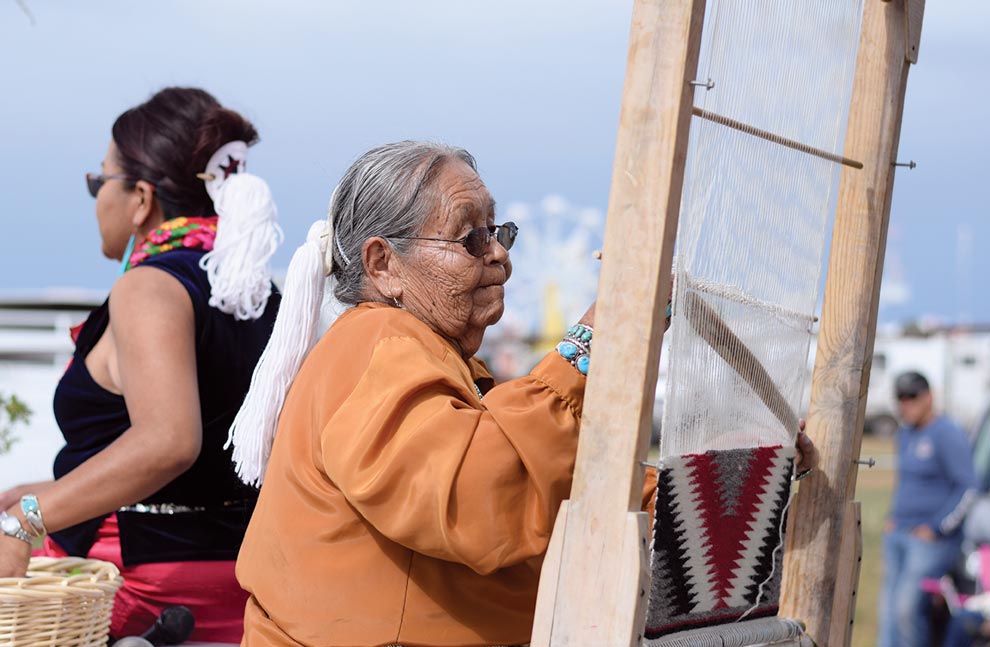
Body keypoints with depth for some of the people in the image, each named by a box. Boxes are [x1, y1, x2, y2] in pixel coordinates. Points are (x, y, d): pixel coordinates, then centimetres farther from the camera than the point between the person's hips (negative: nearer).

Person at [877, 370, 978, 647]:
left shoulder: (947, 435, -11)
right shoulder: (906, 434, 15)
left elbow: (967, 489, -15)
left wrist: (936, 529, -16)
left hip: (932, 539, -8)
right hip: (898, 536, 8)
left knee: (908, 606, -15)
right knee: (890, 606, 4)